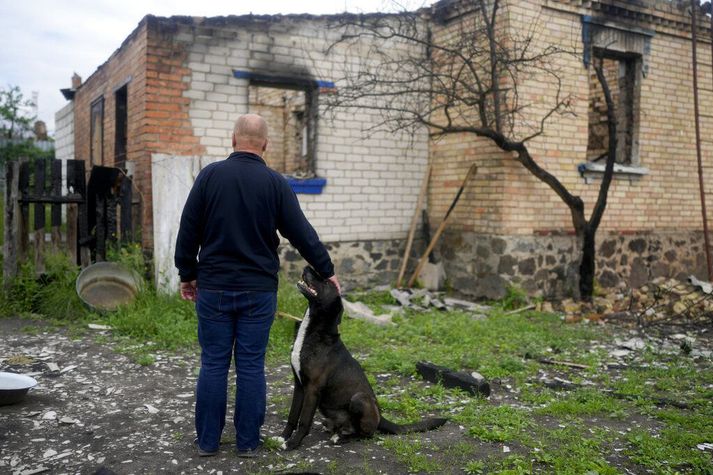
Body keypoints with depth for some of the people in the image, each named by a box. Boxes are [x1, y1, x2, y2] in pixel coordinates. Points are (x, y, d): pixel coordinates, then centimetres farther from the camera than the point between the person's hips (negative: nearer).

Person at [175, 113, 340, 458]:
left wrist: (187, 274, 11)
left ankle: (207, 440, 18)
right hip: (259, 290, 0)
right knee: (251, 366, 7)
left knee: (213, 363, 9)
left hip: (214, 287, 1)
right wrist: (327, 271, 9)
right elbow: (302, 234, -2)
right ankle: (248, 442, 16)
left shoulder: (210, 175, -2)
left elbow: (188, 230, 0)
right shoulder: (275, 182, -3)